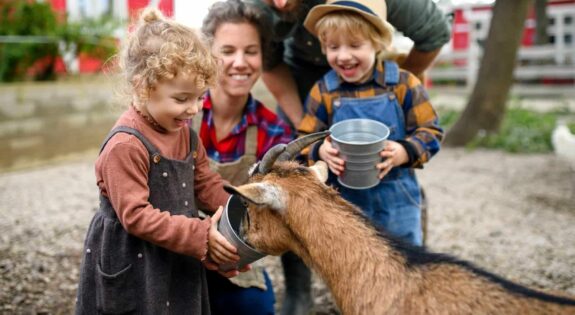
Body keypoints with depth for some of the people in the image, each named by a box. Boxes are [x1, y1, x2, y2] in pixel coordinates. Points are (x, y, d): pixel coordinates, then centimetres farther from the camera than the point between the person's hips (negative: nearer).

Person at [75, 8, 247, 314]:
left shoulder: (184, 132, 2)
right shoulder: (125, 146, -25)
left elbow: (207, 183, 10)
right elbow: (136, 216, -25)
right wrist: (201, 234, -26)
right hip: (132, 270, -7)